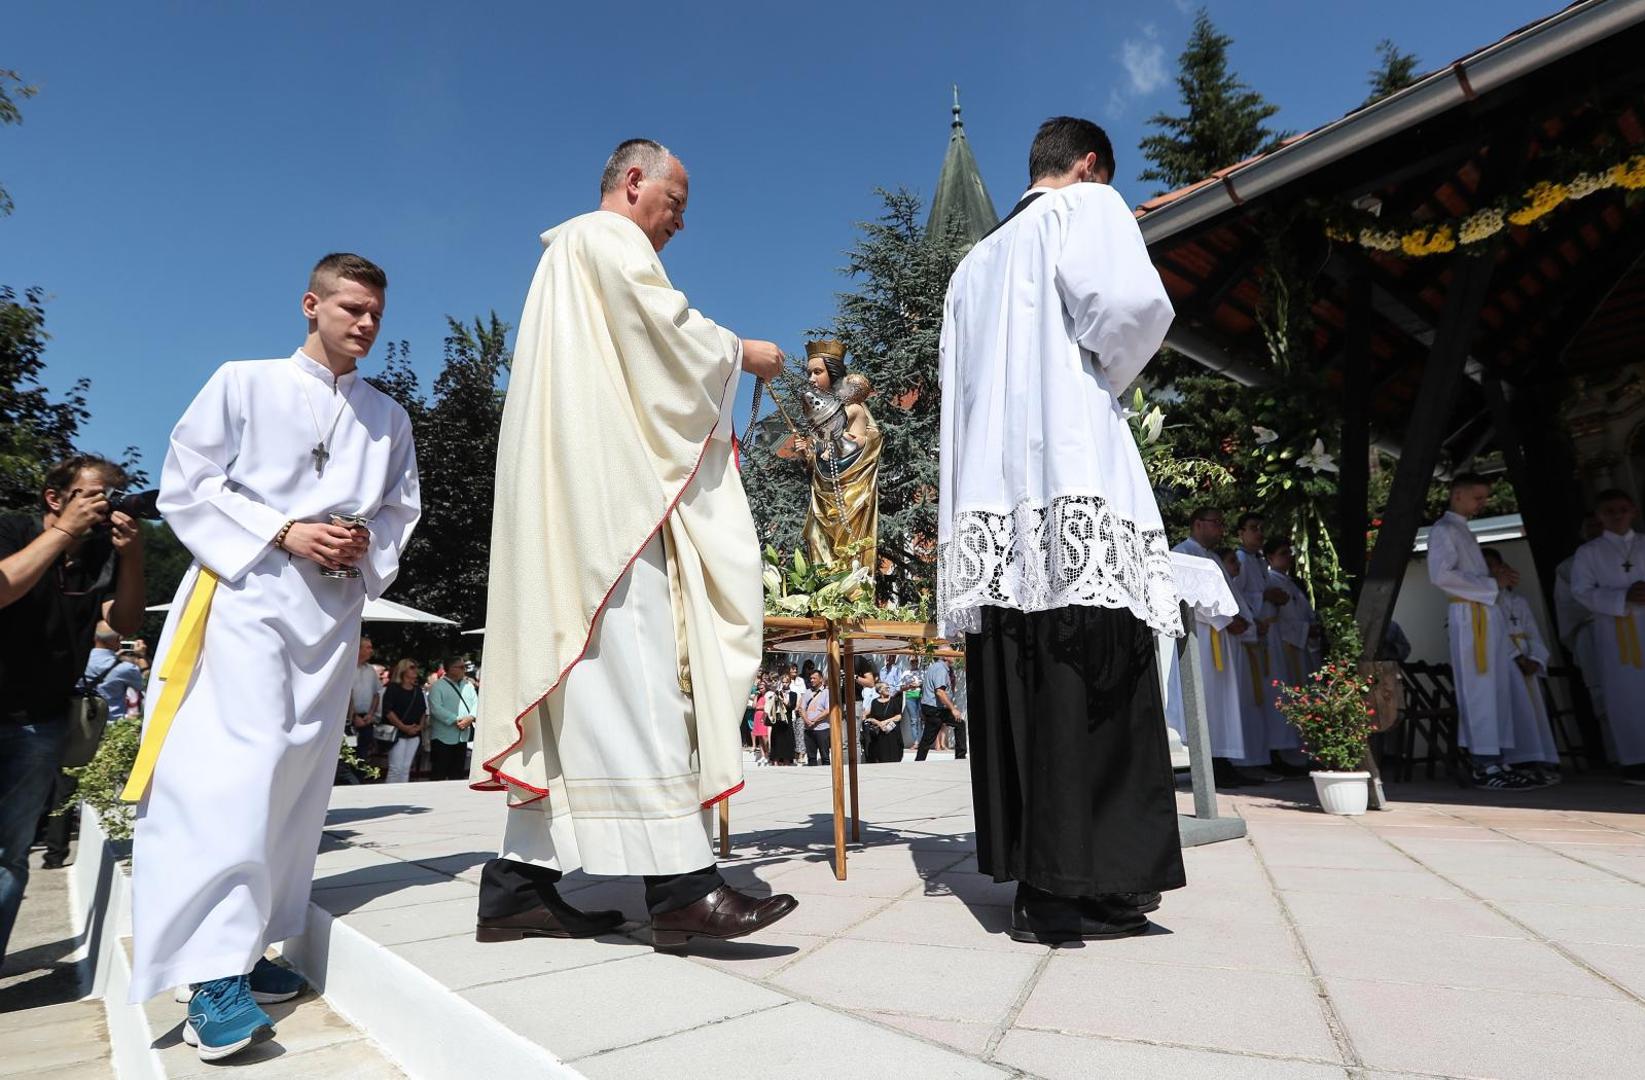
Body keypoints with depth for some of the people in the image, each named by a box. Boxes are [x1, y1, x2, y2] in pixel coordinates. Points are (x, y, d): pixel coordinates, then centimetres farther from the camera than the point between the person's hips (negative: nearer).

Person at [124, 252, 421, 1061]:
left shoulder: (390, 418, 16)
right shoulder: (244, 383, 5)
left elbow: (402, 508, 17)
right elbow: (184, 486, 0)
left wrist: (369, 542, -5)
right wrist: (283, 532, -12)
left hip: (335, 607, 4)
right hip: (247, 593, -4)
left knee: (299, 775, 5)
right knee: (236, 767, -14)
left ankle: (245, 947, 17)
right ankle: (213, 974, -9)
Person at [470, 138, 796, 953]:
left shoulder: (569, 252, 33)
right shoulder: (609, 238, 3)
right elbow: (669, 329, -10)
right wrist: (743, 354, 5)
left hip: (573, 494, 10)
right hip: (605, 491, -10)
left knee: (570, 674, 4)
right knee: (636, 671, -16)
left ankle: (519, 885, 7)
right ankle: (680, 885, -16)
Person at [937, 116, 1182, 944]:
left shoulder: (974, 263, 28)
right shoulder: (1086, 208, 9)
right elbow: (1132, 304, -10)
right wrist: (1110, 371, 9)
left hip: (992, 491, 7)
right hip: (1069, 478, -6)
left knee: (1017, 683, 3)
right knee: (1084, 682, -8)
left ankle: (1034, 875, 7)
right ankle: (1078, 887, -8)